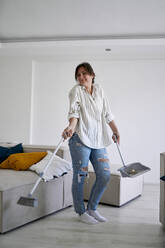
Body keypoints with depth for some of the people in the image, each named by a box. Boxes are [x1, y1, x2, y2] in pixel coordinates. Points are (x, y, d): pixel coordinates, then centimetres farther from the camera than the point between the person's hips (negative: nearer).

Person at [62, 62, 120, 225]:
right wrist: (71, 127, -35)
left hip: (98, 140, 6)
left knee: (105, 175, 4)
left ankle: (92, 208, 21)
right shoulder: (76, 91, -2)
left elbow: (107, 114, 21)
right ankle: (81, 212, 16)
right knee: (80, 176, -1)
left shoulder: (99, 90, 14)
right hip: (80, 139, -5)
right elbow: (74, 112, -17)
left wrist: (115, 131, 22)